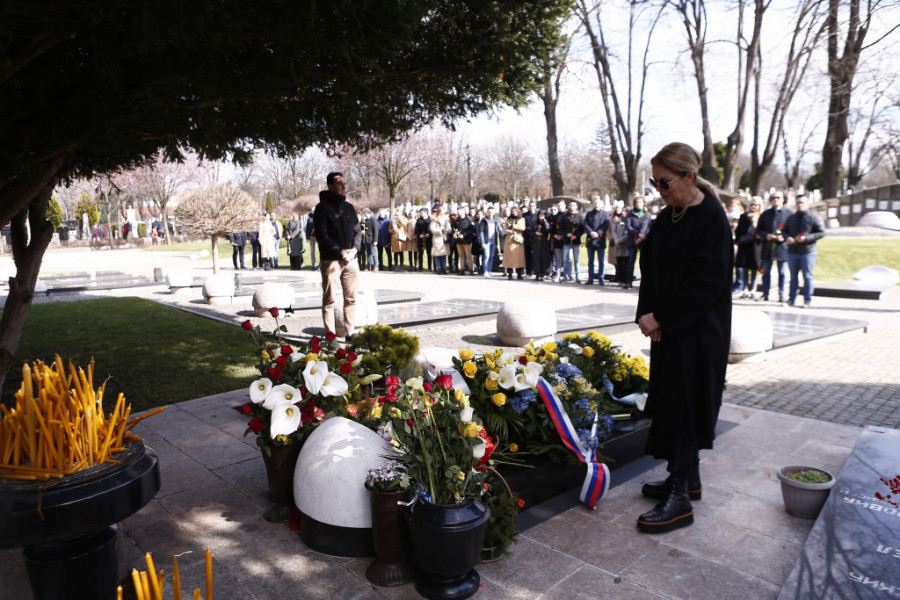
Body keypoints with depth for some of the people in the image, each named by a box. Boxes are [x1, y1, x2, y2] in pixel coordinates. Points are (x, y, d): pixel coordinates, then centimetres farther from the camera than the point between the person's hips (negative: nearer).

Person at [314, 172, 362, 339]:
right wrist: (340, 251, -17)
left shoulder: (349, 207, 15)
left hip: (351, 259, 6)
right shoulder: (323, 207, -3)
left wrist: (354, 248, -5)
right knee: (329, 300, -1)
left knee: (351, 298, 8)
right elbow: (321, 236, -10)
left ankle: (350, 332, 16)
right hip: (331, 260, -6)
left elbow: (358, 230, 14)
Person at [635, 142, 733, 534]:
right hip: (668, 328, 8)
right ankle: (688, 480, 30)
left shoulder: (712, 219, -15)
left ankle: (679, 500, 6)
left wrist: (662, 319, -17)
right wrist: (648, 314, -5)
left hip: (699, 333, -8)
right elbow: (650, 269, 9)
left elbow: (705, 283, -20)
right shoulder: (666, 218, 8)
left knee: (682, 408, -4)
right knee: (675, 405, 15)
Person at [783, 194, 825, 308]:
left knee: (807, 276, -1)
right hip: (792, 251, 4)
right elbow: (785, 231, 20)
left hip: (808, 251, -4)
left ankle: (807, 300, 5)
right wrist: (787, 238, -3)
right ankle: (792, 298, 16)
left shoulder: (814, 217, -1)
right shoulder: (791, 218, 15)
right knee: (793, 276, 10)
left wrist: (806, 238, -18)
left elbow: (822, 232, -5)